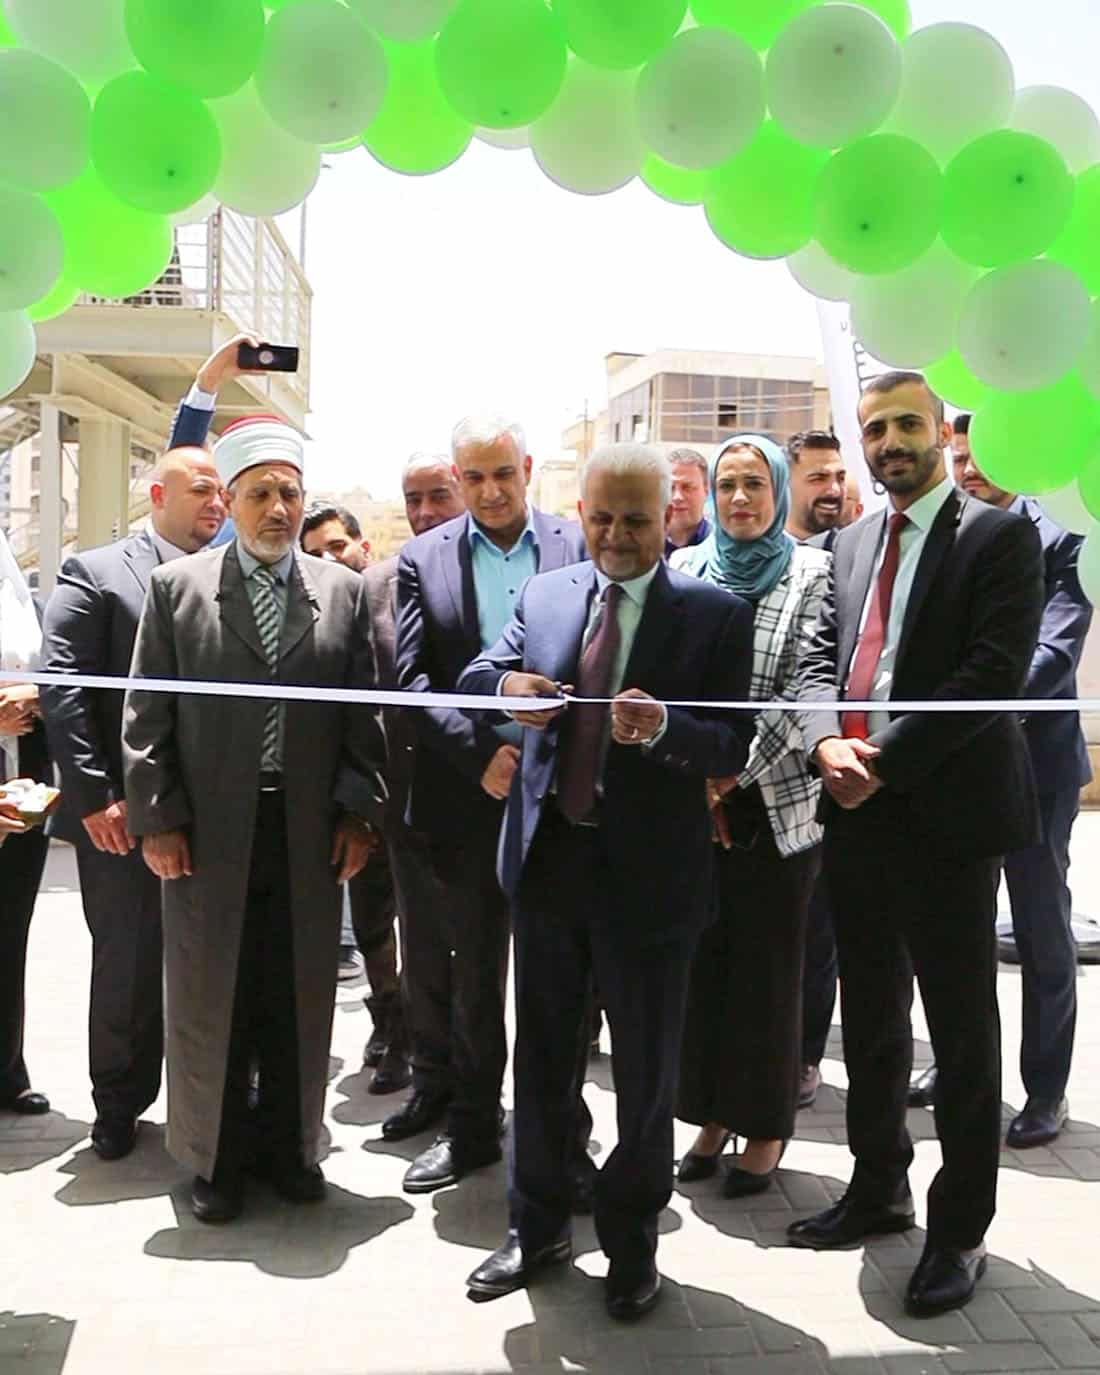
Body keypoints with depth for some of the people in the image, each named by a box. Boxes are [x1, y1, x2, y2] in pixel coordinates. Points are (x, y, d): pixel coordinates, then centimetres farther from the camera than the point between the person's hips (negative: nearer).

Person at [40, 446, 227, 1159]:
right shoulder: (95, 573, -1)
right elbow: (63, 688, -8)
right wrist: (96, 797, -13)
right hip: (126, 818, -3)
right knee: (129, 967, 10)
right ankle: (119, 1107, 29)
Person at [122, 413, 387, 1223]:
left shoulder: (344, 592, 6)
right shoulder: (175, 588, 2)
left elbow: (363, 713, 6)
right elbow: (147, 715, 0)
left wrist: (358, 812, 0)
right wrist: (157, 818, -6)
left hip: (312, 835, 1)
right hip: (207, 833, -1)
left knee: (301, 998, 11)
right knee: (209, 998, 9)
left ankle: (290, 1146, 29)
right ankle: (217, 1157, 26)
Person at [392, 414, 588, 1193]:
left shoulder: (582, 548, 2)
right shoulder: (423, 560, 4)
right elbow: (412, 676, -2)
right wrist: (479, 754, -13)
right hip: (470, 793, 1)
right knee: (472, 968, 12)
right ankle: (471, 1123, 28)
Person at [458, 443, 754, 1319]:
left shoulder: (715, 614, -5)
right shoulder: (543, 596, 7)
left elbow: (734, 747, -9)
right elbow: (473, 678, 0)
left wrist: (665, 726, -30)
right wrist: (506, 684, -23)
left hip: (650, 871, -3)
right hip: (548, 859, 3)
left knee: (645, 1071, 12)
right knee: (542, 1057, 17)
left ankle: (633, 1241, 34)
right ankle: (539, 1227, 37)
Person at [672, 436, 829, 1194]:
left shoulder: (814, 572, -2)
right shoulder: (684, 569, 7)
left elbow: (807, 691, -10)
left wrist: (734, 771, -17)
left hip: (777, 803, -3)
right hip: (693, 799, 3)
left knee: (769, 967, 7)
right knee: (701, 960, 10)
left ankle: (765, 1128, 22)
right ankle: (711, 1114, 26)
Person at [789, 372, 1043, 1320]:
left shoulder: (998, 536, -5)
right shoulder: (854, 543, 14)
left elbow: (996, 670, -15)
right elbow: (820, 658, 10)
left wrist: (886, 761, -18)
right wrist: (827, 742, -10)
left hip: (948, 811, -6)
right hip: (856, 812, 6)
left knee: (960, 1027, 5)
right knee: (870, 1015, 16)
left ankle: (960, 1227, 20)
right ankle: (879, 1188, 33)